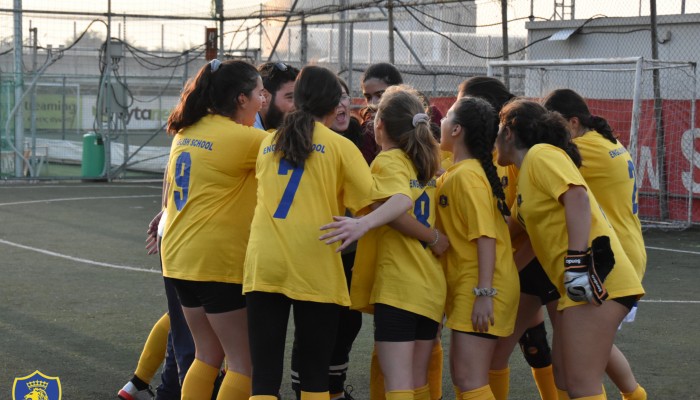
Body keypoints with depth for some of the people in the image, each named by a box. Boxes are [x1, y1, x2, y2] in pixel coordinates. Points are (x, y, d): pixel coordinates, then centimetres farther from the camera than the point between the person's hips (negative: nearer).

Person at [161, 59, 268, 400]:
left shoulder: (187, 132, 8)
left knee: (209, 354, 18)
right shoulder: (239, 137, -15)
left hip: (181, 258, 8)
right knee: (245, 363, 0)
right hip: (219, 262, -8)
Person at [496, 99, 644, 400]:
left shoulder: (541, 154, -5)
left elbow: (578, 197, -20)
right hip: (578, 284, 10)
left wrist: (576, 263, -27)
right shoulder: (527, 173, 22)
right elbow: (513, 227, 32)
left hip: (595, 279, -10)